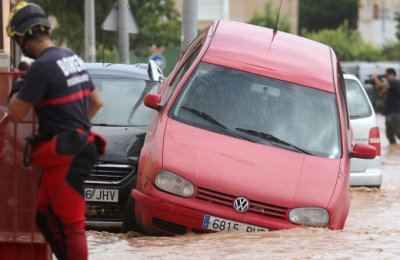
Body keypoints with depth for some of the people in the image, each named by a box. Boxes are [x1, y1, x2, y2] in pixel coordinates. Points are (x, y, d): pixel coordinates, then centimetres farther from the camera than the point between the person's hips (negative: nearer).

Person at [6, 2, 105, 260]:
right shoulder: (74, 59, 13)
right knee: (46, 219, 15)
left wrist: (17, 91, 6)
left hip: (65, 158, -9)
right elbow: (97, 102, 23)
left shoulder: (42, 67, -17)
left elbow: (16, 114, -13)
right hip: (81, 147, 9)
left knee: (71, 224, -7)